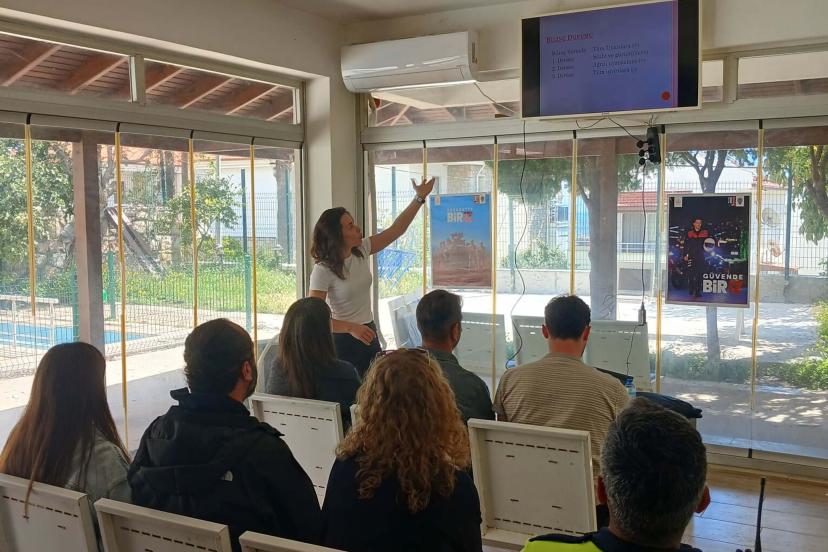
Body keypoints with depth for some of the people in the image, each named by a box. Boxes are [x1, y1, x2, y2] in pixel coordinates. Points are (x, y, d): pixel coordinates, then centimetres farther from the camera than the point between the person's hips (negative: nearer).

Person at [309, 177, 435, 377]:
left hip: (369, 334, 6)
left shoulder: (361, 250, 0)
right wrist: (351, 328, -31)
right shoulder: (323, 270, -18)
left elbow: (396, 230, 5)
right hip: (343, 340, -6)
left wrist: (419, 198, 1)